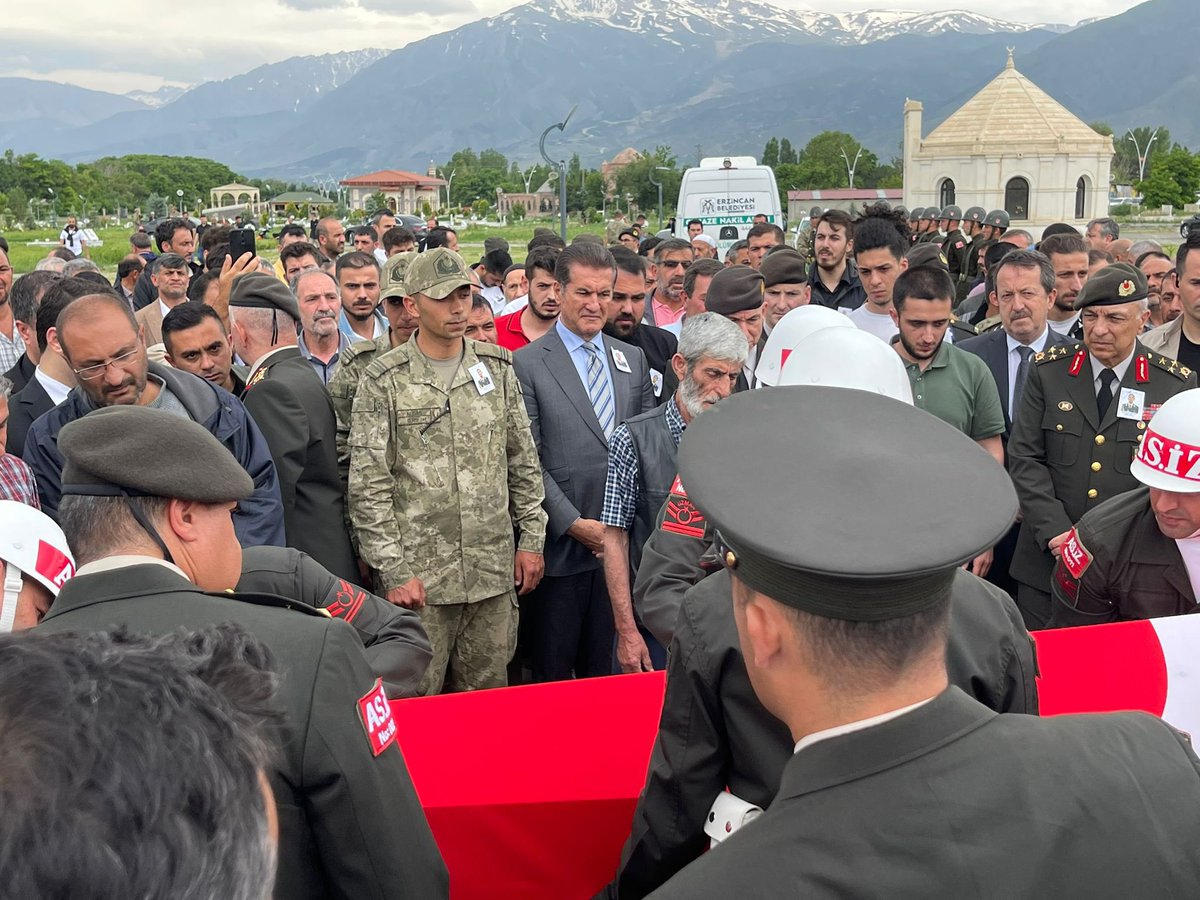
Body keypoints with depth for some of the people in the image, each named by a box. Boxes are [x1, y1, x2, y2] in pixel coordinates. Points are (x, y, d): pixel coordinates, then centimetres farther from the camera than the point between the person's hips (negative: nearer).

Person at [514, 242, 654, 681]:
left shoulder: (633, 359, 11)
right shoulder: (528, 363, -5)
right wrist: (575, 523, -13)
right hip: (561, 543, -4)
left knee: (606, 668, 15)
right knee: (552, 674, 8)